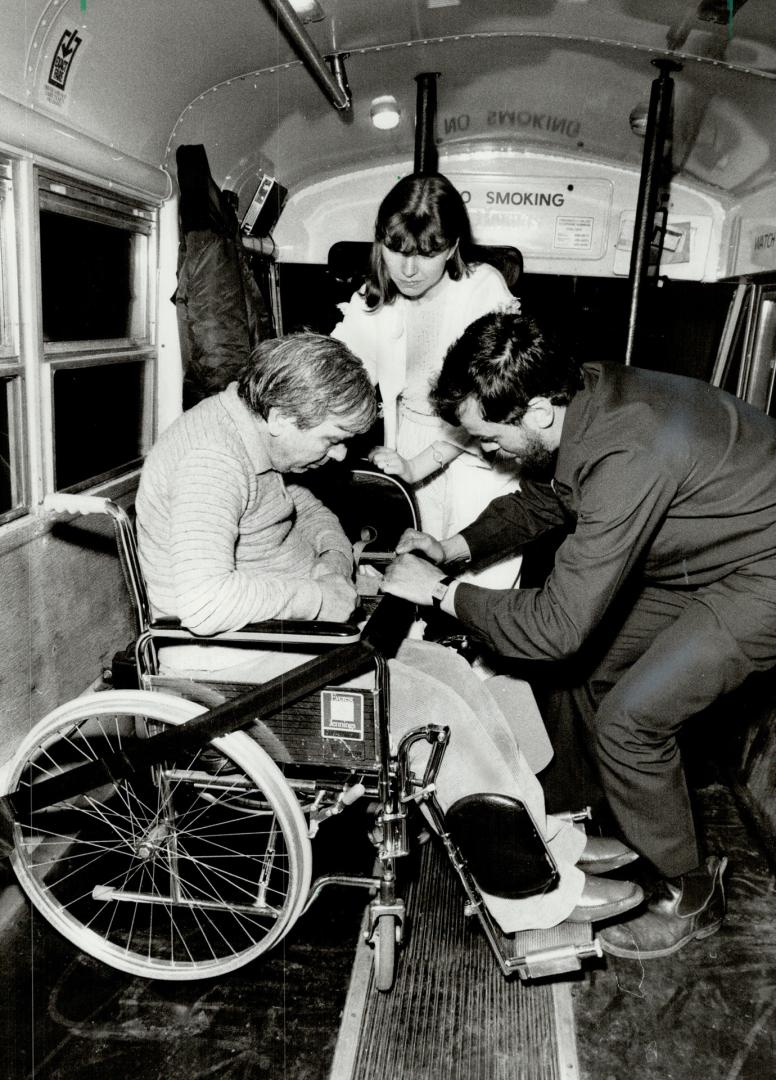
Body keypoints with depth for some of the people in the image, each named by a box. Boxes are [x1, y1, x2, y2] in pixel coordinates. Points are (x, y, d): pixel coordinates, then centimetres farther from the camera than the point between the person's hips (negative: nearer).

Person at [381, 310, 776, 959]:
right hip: (701, 558, 9)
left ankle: (690, 896, 14)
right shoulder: (582, 395, -9)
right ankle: (635, 832, 33)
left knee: (629, 718, -12)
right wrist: (453, 549, -4)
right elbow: (540, 500, 10)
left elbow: (557, 626, -35)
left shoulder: (625, 457, -37)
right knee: (598, 671, 11)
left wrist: (439, 593, -22)